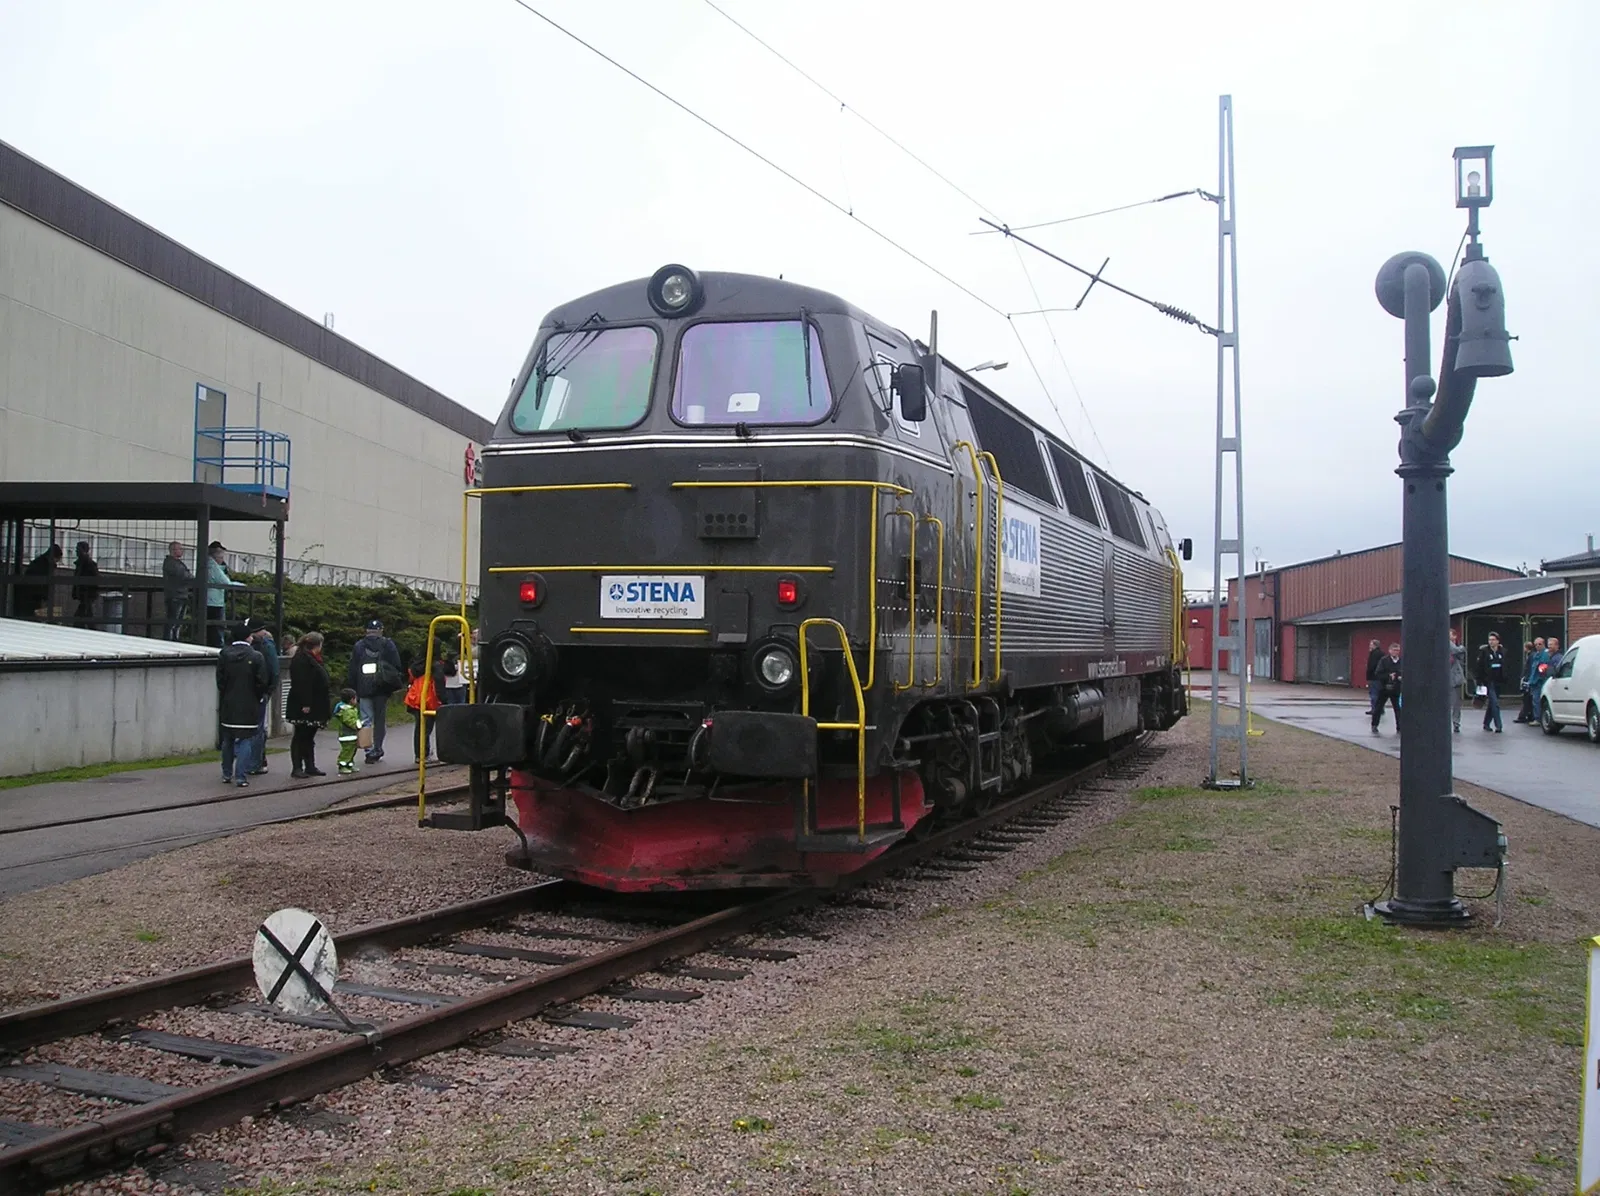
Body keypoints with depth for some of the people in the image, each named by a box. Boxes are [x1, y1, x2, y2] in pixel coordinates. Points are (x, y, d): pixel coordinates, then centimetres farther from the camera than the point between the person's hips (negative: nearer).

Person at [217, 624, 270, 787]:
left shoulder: (223, 655, 0)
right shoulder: (256, 657, -10)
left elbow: (220, 681, 2)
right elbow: (262, 683, -9)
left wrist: (225, 696, 13)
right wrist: (258, 698, 8)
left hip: (228, 706, 4)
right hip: (248, 706, -4)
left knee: (227, 740, 16)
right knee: (245, 741, -2)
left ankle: (227, 774, 23)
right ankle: (241, 777, -7)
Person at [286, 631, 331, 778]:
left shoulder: (313, 659, 16)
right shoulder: (301, 659, -16)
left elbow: (321, 681, 20)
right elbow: (301, 683, -23)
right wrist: (305, 704, -26)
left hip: (314, 705, 10)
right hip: (305, 706, -10)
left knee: (309, 737, 14)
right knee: (301, 737, -3)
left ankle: (310, 767, 21)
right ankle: (297, 768, 1)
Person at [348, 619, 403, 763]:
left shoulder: (358, 646, 6)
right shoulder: (388, 645, 3)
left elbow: (352, 670, 6)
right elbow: (397, 666, 2)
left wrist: (354, 690, 9)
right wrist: (396, 683, 10)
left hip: (364, 689, 0)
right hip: (382, 689, 0)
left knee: (366, 721, 2)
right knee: (380, 719, 8)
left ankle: (370, 751, -6)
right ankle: (378, 750, 8)